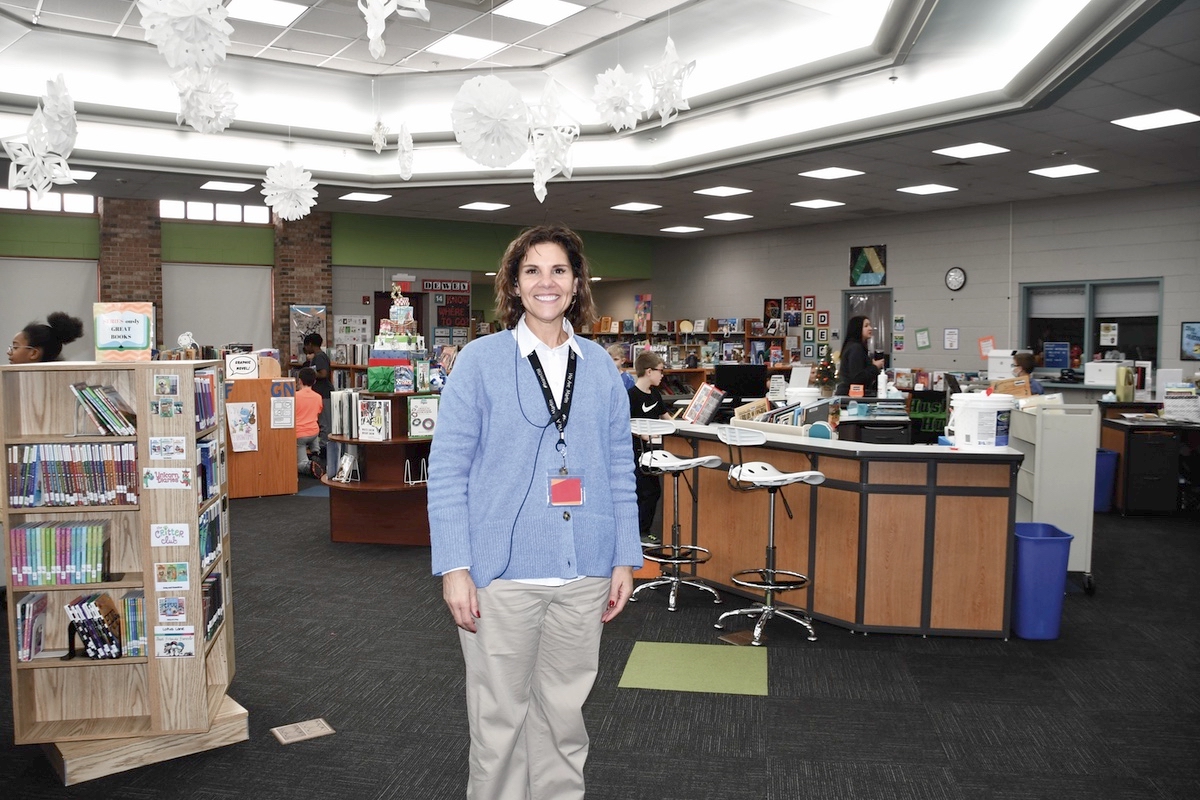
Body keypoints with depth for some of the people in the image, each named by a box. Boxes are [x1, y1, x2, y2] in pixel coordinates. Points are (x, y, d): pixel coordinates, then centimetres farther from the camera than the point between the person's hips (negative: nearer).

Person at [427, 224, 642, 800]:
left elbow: (619, 468, 10)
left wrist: (625, 559, 6)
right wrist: (454, 567, -11)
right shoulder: (480, 360, -3)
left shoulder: (599, 365, 7)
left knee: (565, 710, 16)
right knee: (500, 715, 9)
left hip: (584, 574, 3)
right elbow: (447, 470, -5)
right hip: (502, 572, -3)